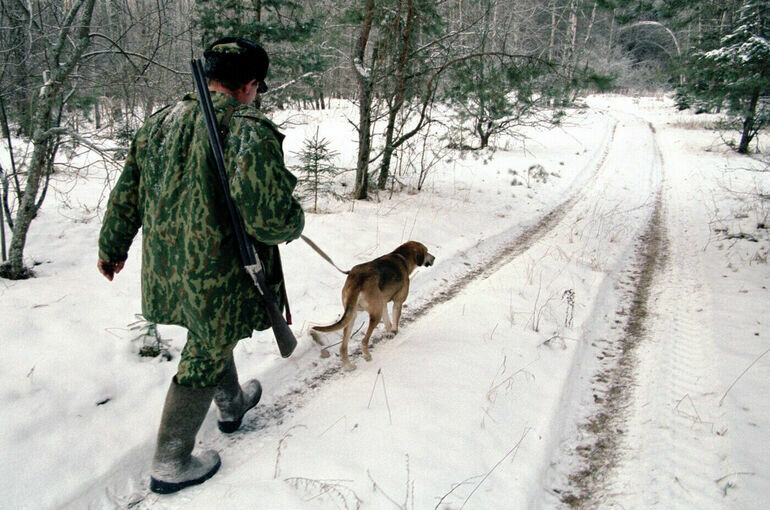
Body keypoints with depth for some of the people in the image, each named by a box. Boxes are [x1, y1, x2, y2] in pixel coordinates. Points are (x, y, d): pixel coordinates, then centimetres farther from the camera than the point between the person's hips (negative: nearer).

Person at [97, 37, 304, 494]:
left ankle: (232, 405, 53)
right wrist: (294, 221, -4)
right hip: (219, 276, -7)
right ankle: (171, 464, 26)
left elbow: (126, 196, 12)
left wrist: (112, 247, 26)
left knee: (213, 336, 29)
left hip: (166, 269, 8)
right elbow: (272, 218, -28)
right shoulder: (249, 131, -21)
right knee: (204, 360, 10)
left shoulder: (160, 123, 3)